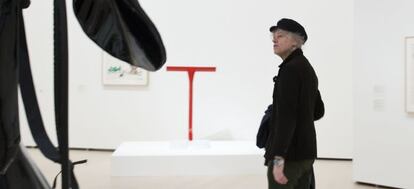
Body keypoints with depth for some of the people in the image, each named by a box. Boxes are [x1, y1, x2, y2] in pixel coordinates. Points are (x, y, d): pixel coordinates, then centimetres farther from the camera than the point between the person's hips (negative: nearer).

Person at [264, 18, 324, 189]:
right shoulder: (307, 68, 16)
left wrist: (278, 158, -27)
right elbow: (318, 111, 24)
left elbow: (286, 115, -23)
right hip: (305, 152, 10)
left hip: (289, 154, -9)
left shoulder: (290, 68, -14)